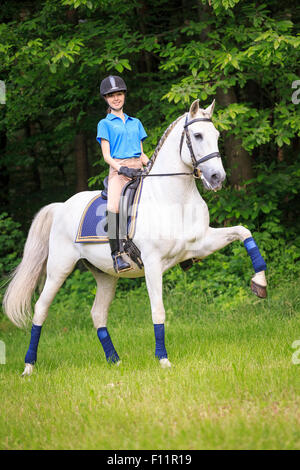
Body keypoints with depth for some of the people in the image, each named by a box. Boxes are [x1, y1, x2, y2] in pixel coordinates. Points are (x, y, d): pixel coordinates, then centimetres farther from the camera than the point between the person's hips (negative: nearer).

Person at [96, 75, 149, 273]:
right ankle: (116, 254, -36)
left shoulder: (135, 123, 24)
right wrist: (121, 169, -16)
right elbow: (106, 155, 2)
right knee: (114, 206, -32)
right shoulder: (105, 124, 11)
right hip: (118, 170, -5)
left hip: (138, 170, 5)